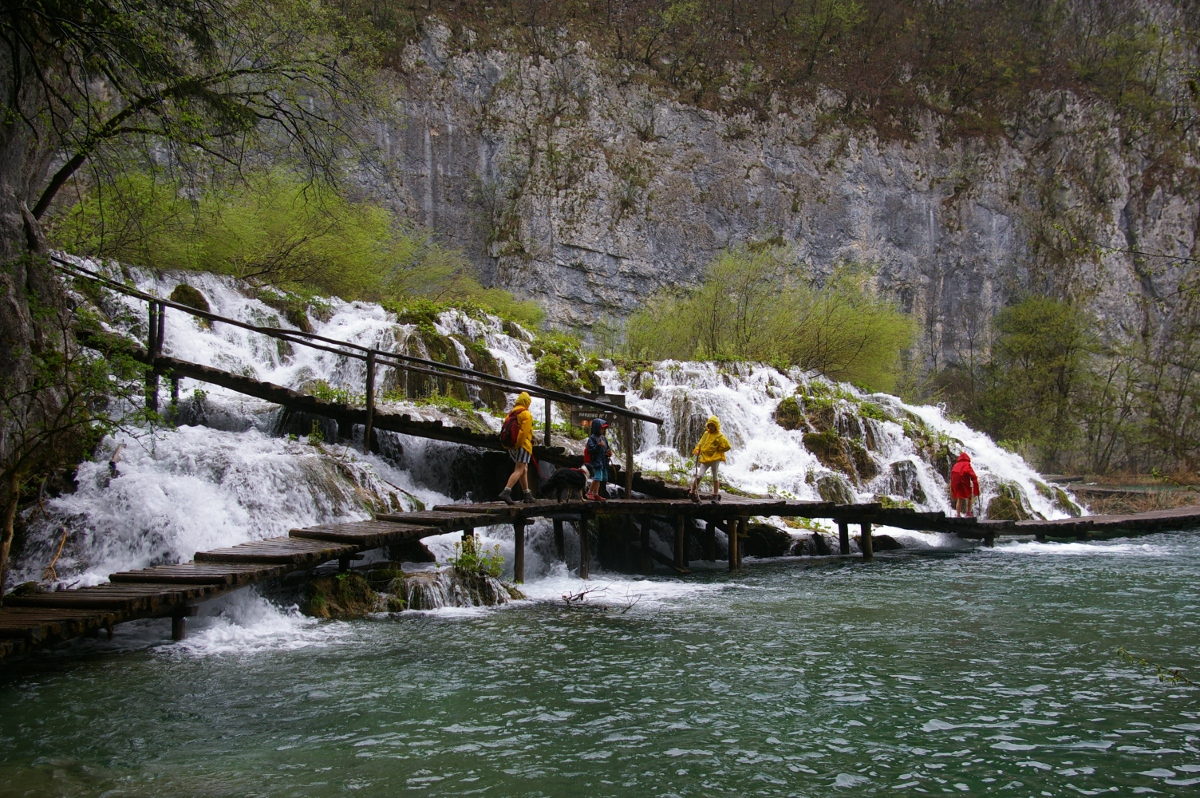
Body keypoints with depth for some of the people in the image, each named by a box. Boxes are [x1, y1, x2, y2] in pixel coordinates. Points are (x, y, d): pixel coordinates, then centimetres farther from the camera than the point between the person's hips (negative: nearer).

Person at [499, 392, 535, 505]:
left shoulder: (511, 413, 14)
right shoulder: (526, 415, -9)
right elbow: (524, 432, -19)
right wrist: (518, 443, -16)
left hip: (512, 446, 8)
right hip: (523, 445, -8)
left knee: (524, 469, 19)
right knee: (519, 470, -11)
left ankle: (527, 494, 23)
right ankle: (506, 491, -25)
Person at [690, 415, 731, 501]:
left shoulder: (719, 436, -4)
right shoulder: (706, 434, 11)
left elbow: (727, 446, -8)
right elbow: (700, 443, 18)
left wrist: (717, 450, -3)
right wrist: (697, 450, 0)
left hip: (714, 458, -3)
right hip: (704, 458, 3)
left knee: (715, 477, 5)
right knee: (699, 475, -6)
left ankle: (716, 495, 12)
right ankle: (692, 492, 1)